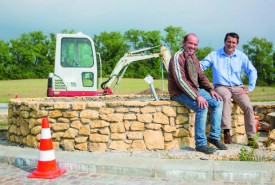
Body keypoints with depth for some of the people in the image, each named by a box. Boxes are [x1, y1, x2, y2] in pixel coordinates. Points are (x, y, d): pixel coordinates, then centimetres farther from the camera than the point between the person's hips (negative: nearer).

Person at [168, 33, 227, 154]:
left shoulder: (193, 57, 13)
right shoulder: (177, 57, -15)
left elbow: (201, 76, 17)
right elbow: (180, 80, -24)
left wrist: (211, 89, 0)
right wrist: (197, 96, -29)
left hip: (195, 90, 9)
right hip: (180, 93, -9)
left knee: (218, 102, -3)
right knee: (202, 107, -29)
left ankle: (214, 136, 5)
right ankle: (200, 144, -16)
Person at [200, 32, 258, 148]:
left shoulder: (241, 56, 10)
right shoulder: (214, 55, 6)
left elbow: (252, 71, 10)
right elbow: (201, 66, -3)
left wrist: (250, 88, 0)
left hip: (238, 87, 3)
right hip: (221, 87, -2)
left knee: (248, 107, -22)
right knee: (226, 97, -38)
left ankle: (251, 139, -9)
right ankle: (226, 132, -38)